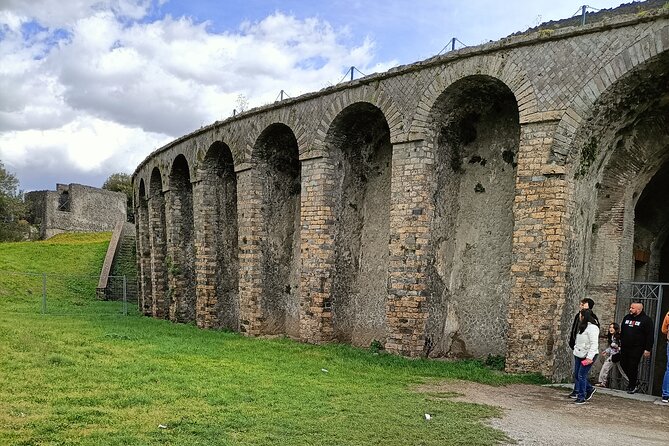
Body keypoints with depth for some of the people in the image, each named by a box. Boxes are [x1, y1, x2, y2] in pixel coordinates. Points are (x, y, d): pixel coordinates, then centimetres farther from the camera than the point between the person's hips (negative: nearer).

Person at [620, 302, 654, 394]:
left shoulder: (646, 320, -7)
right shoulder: (627, 318, 13)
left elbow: (650, 336, -9)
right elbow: (622, 332, 21)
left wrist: (648, 349, -13)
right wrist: (620, 344, 18)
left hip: (636, 349, -6)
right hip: (625, 348, 7)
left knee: (633, 367, -5)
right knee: (624, 365, 8)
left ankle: (633, 386, 11)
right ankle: (633, 383, 26)